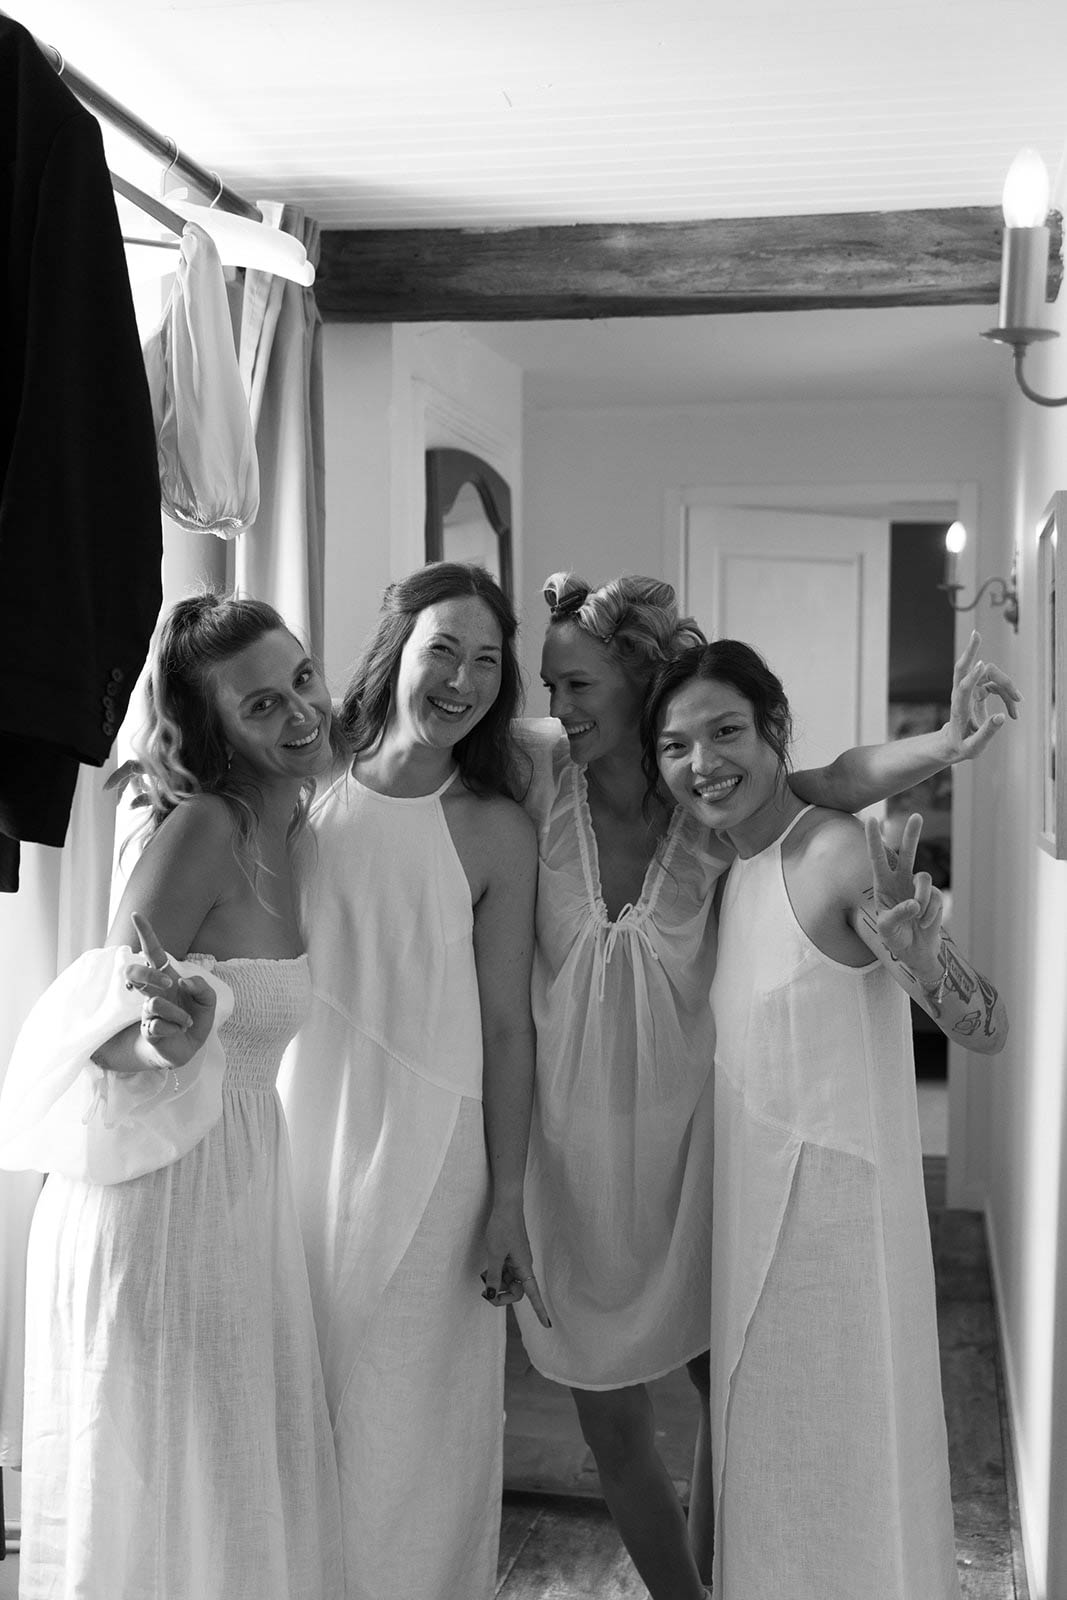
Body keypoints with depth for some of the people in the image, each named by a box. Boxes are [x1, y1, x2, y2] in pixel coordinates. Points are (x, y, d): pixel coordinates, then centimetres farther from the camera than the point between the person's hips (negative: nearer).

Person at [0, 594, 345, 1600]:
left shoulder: (290, 826, 5)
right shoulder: (202, 828, -19)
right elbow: (97, 1029, -20)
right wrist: (163, 1035, -38)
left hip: (242, 1177, 8)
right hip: (164, 1188, -8)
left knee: (248, 1475, 20)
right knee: (162, 1487, 8)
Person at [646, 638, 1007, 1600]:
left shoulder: (842, 853, -18)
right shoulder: (728, 870, 4)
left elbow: (987, 1029, -20)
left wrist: (916, 954, -38)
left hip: (834, 1204, -7)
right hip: (749, 1204, 7)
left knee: (841, 1463, 8)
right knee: (766, 1456, 22)